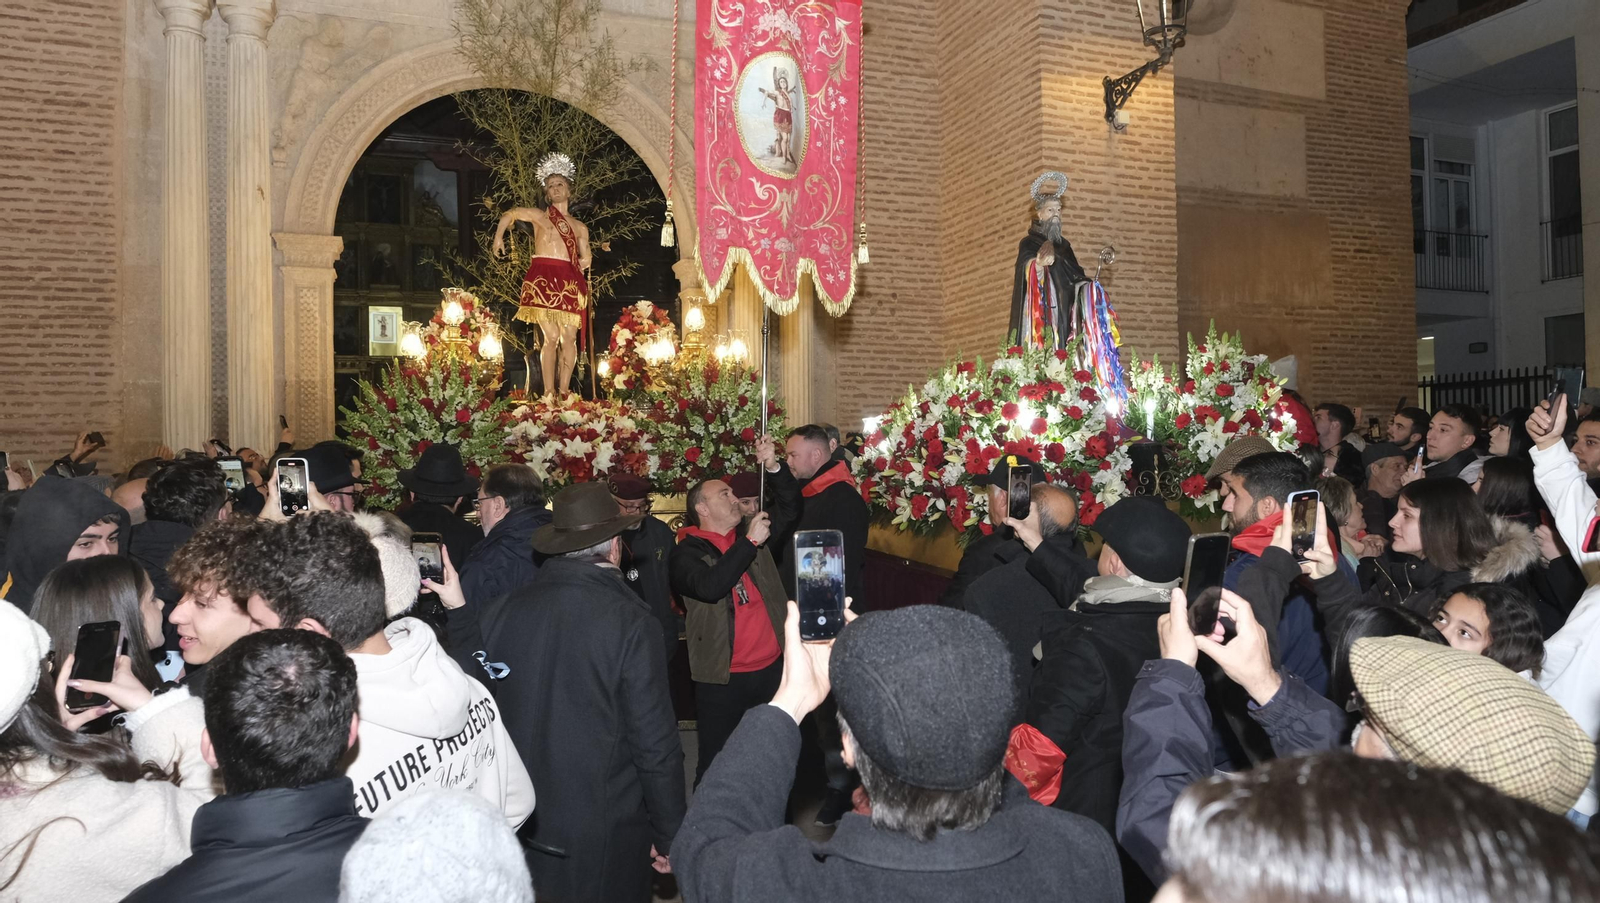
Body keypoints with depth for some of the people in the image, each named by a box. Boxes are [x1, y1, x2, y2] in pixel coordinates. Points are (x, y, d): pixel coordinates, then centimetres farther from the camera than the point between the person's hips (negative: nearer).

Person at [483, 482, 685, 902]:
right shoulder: (631, 622, -19)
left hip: (518, 827, 4)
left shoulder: (507, 609, -8)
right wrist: (669, 836, -3)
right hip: (601, 836, -4)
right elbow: (655, 745, -16)